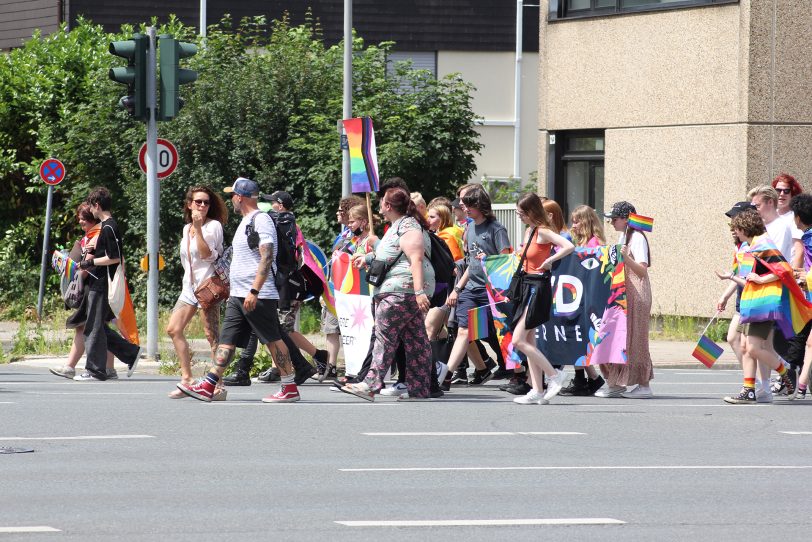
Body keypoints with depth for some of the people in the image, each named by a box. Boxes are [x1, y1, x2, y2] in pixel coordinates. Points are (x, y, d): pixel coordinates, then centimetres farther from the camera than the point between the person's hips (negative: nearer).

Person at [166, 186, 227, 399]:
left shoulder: (214, 226, -7)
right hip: (189, 285, 8)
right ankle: (187, 378, 8)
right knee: (173, 329, 2)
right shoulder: (186, 228, 16)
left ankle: (218, 386, -10)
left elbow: (206, 254, -18)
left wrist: (198, 228, -22)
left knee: (212, 336, -10)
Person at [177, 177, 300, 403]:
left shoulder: (261, 220, -13)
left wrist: (254, 291, -26)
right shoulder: (246, 222, 19)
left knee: (273, 340, -4)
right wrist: (235, 291, 26)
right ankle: (207, 386, 0)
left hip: (259, 297, -10)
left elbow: (267, 258, -22)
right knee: (227, 340, 4)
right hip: (238, 296, 10)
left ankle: (290, 388, 2)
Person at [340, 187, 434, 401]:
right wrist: (367, 258, 47)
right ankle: (419, 390, 8)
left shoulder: (408, 227, -12)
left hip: (403, 289, -11)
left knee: (384, 334, -13)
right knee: (415, 341, 8)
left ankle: (371, 385, -17)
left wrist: (419, 292, -30)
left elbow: (416, 259, -22)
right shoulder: (399, 225, 21)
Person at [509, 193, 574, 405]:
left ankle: (554, 375, -4)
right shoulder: (530, 231, 12)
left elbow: (569, 247, -28)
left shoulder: (543, 231, -15)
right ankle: (537, 391, 10)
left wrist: (549, 261, -22)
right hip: (527, 286, 10)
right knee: (529, 341, 9)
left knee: (518, 341, -12)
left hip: (538, 288, -10)